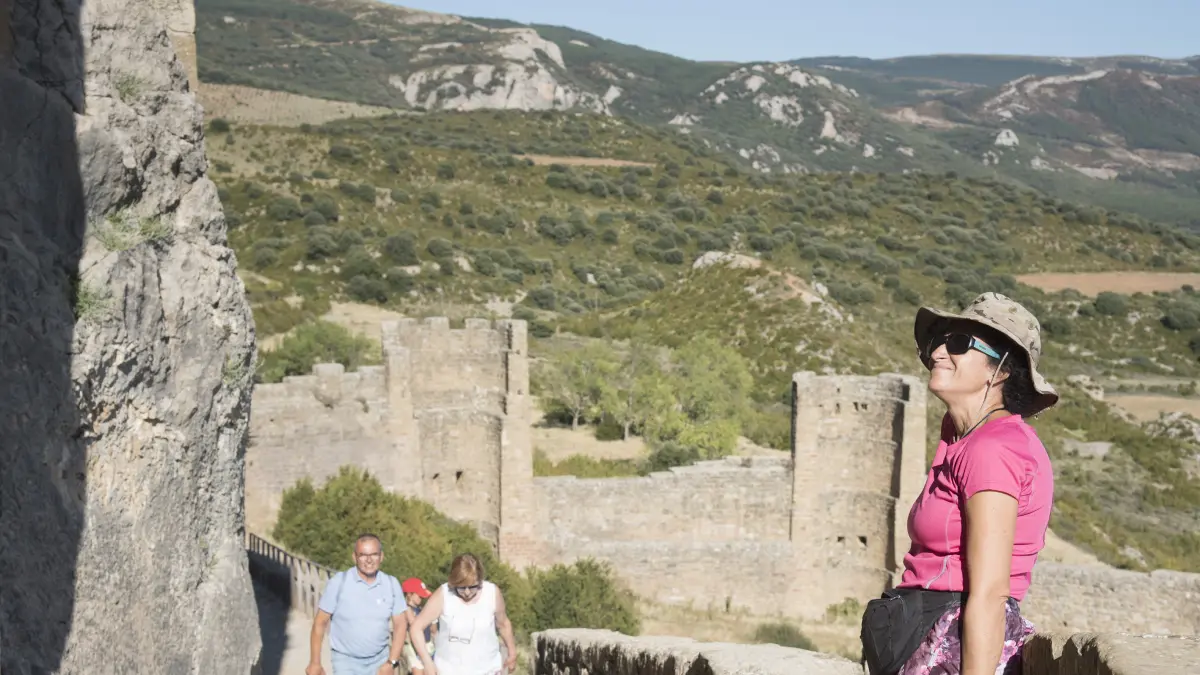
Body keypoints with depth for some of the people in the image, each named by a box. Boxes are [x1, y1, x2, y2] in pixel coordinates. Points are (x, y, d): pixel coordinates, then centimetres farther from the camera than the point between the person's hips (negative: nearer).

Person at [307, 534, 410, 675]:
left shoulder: (392, 584, -3)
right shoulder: (339, 582, -12)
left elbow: (400, 624, 1)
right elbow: (320, 622, -7)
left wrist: (392, 662, -7)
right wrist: (315, 663, -7)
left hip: (379, 660, 3)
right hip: (346, 661, -3)